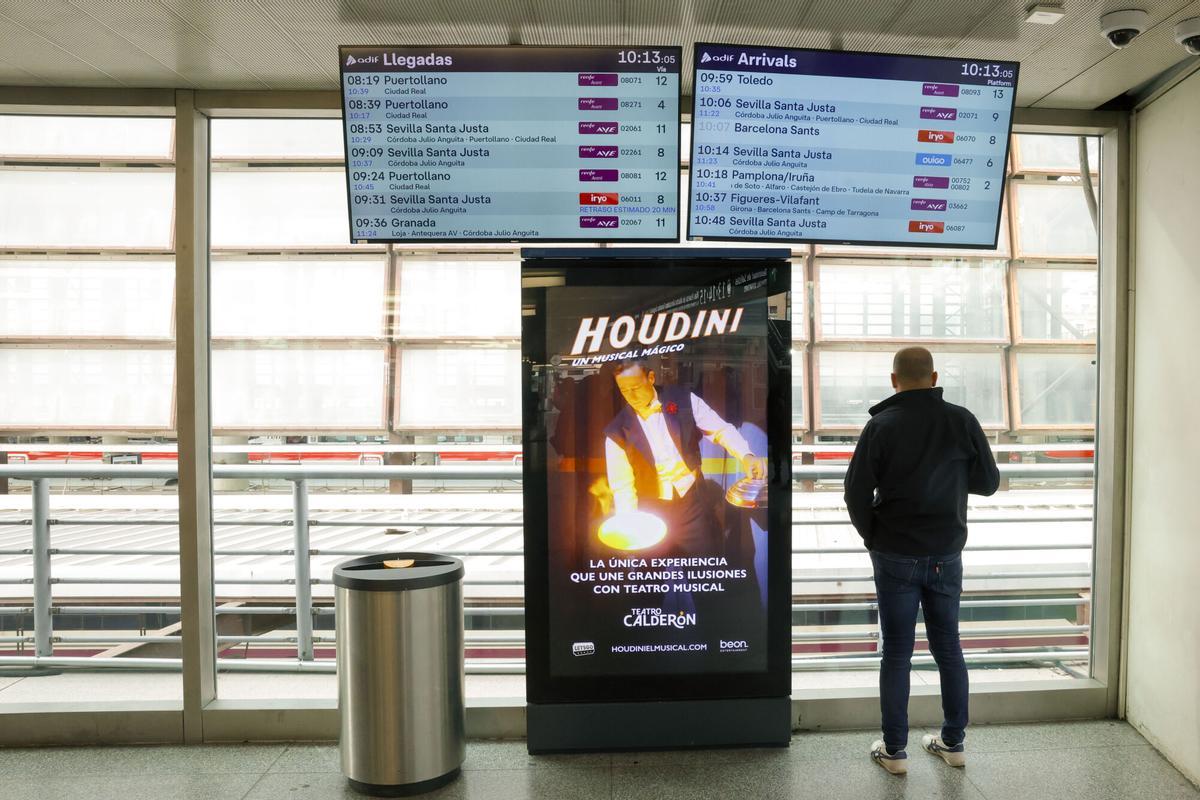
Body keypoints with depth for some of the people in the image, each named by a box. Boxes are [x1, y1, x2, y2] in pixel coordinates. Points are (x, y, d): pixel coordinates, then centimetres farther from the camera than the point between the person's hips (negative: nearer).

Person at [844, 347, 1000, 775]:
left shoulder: (881, 426, -11)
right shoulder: (962, 420, -4)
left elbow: (856, 491, -12)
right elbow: (988, 481, 2)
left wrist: (873, 537, 4)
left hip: (895, 558, -2)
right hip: (946, 555, 3)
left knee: (897, 653, 6)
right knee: (948, 647, 17)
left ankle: (894, 750, 15)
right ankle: (953, 741, 28)